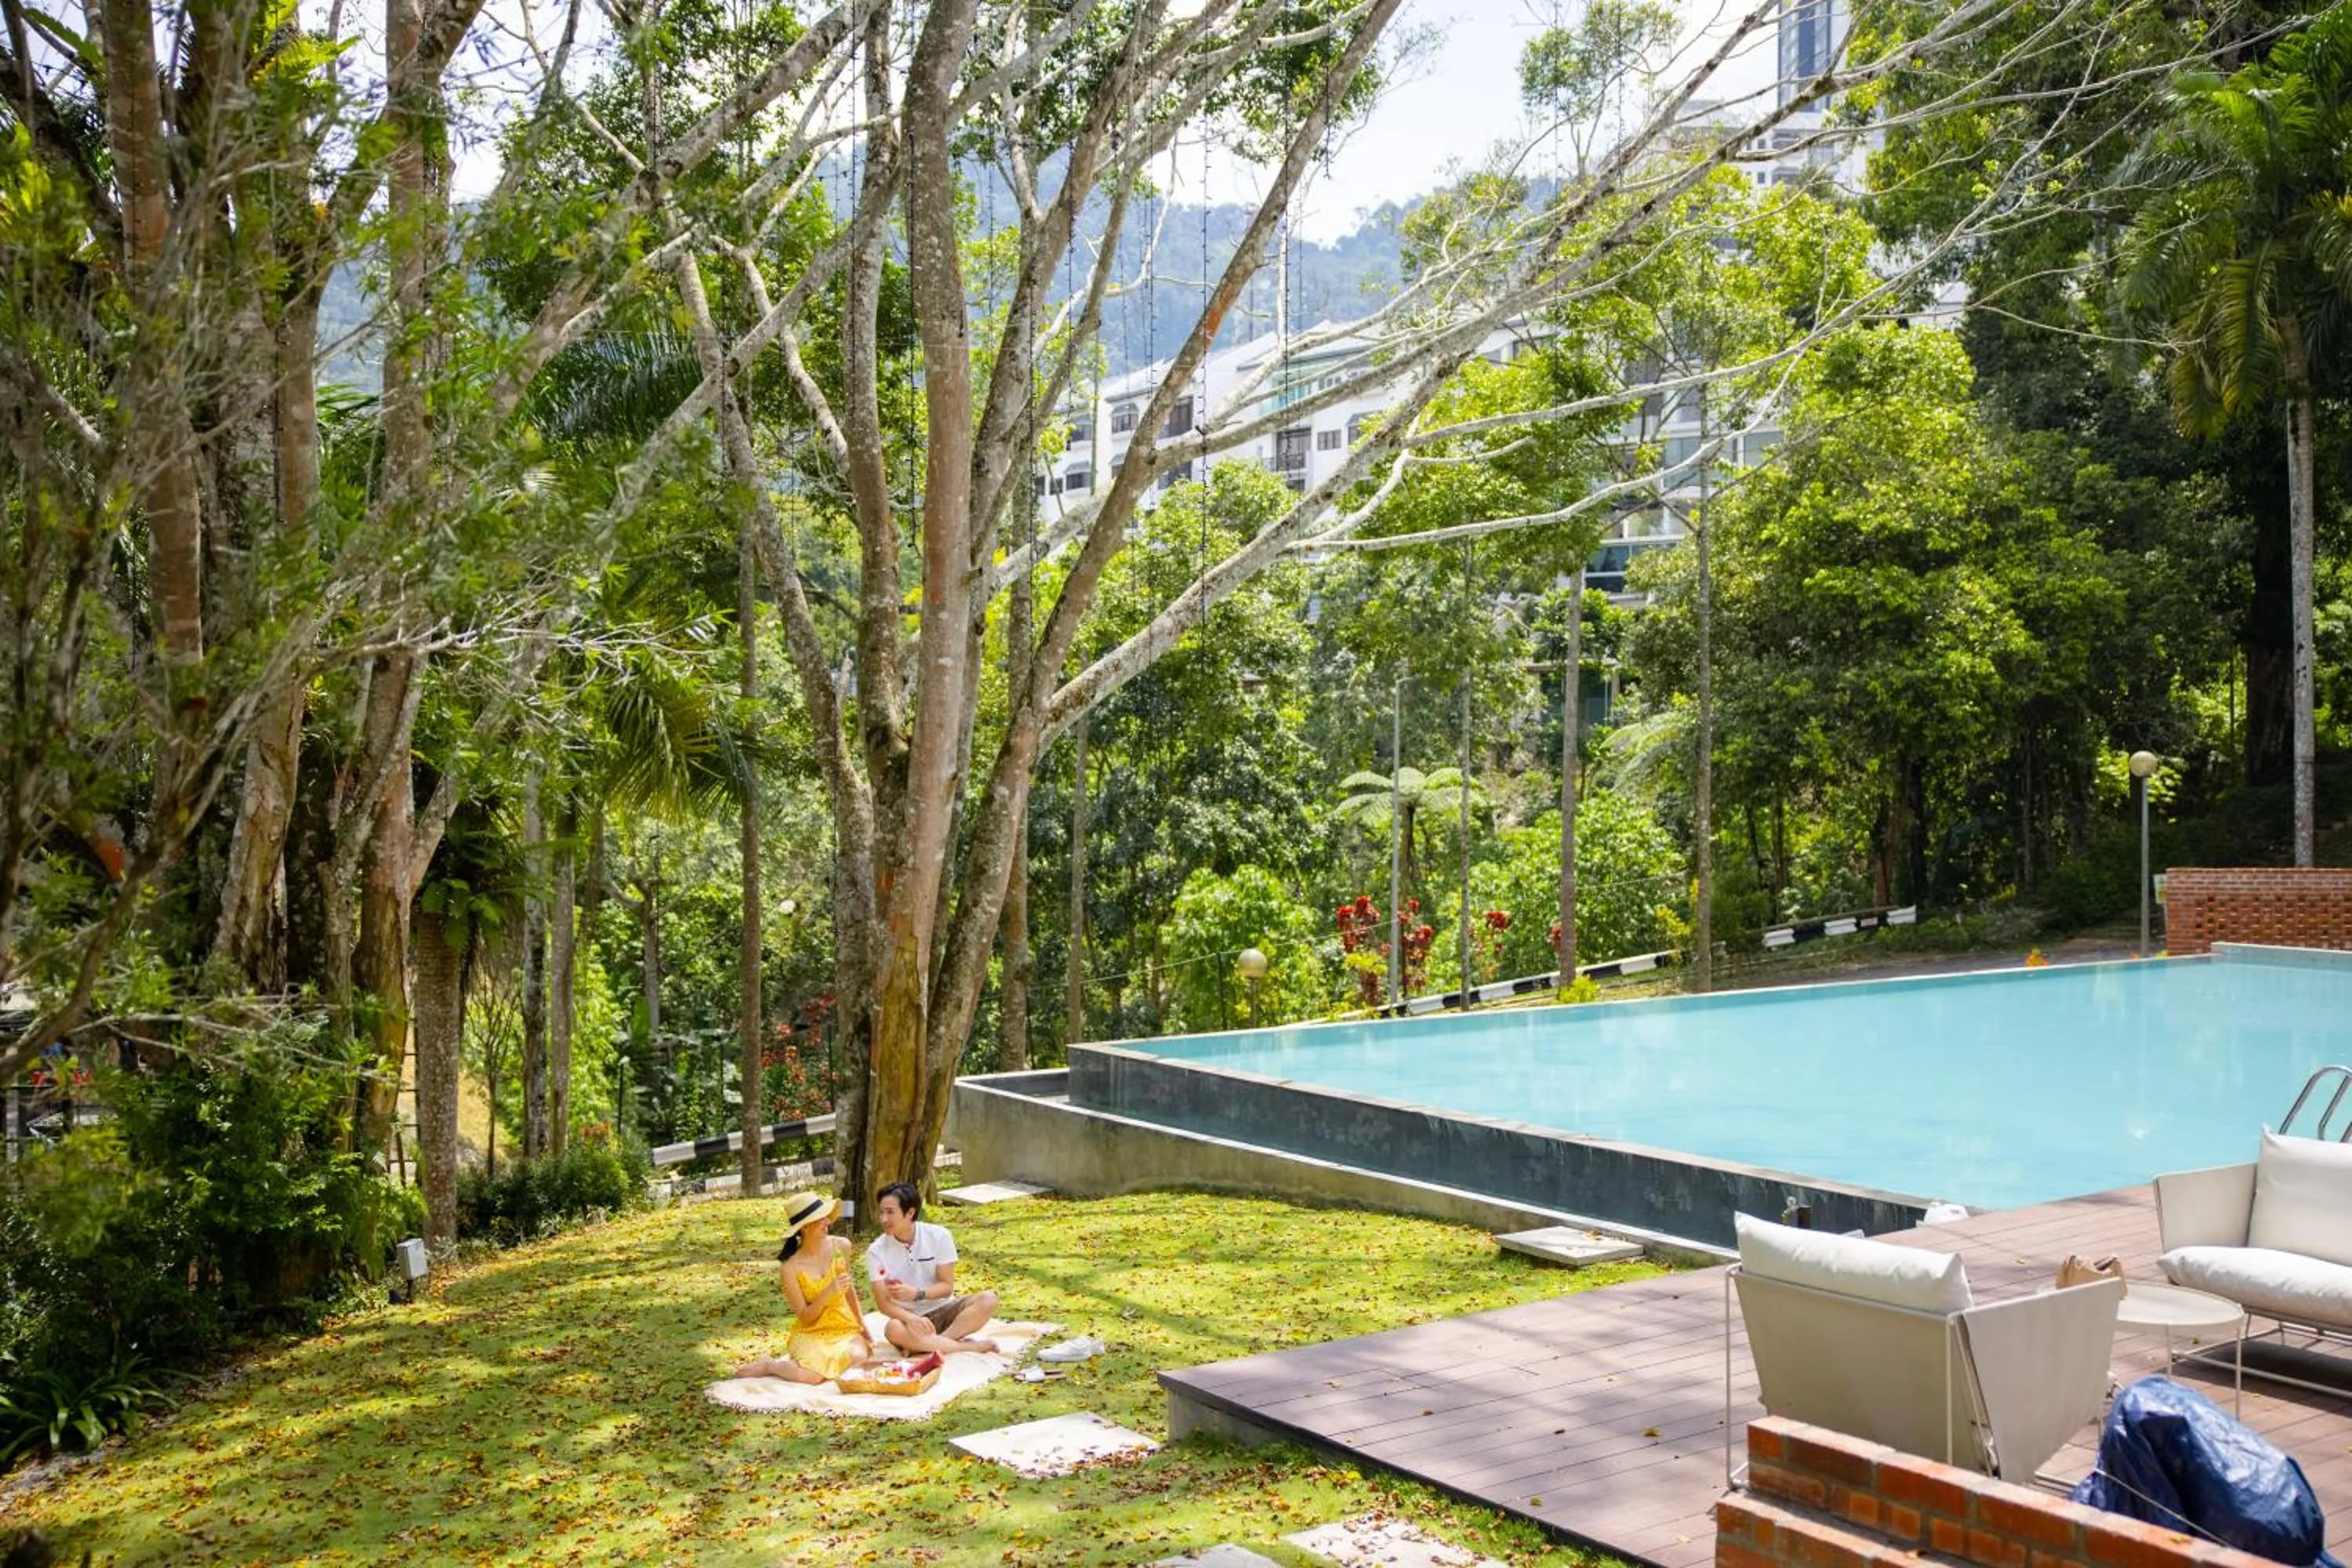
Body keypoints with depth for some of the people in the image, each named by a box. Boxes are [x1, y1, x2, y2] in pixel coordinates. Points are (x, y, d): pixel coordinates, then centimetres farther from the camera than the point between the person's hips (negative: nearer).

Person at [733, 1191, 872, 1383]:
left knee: (858, 1357, -32)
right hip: (811, 1333, -3)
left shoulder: (841, 1246, -2)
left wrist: (862, 1324, 18)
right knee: (811, 1375, -33)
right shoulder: (791, 1269, -13)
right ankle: (771, 1366, 1)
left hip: (845, 1329, 3)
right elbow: (805, 1317, -10)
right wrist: (828, 1292, -25)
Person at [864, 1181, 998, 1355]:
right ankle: (972, 1347, -29)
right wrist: (912, 1318, -31)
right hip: (907, 1317, -1)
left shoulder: (939, 1236, -8)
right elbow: (884, 1303, -11)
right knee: (894, 1329, -37)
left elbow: (947, 1287, -5)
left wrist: (916, 1294, -24)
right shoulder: (876, 1252, -8)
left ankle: (933, 1343, -29)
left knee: (988, 1300, -24)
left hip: (943, 1311, 1)